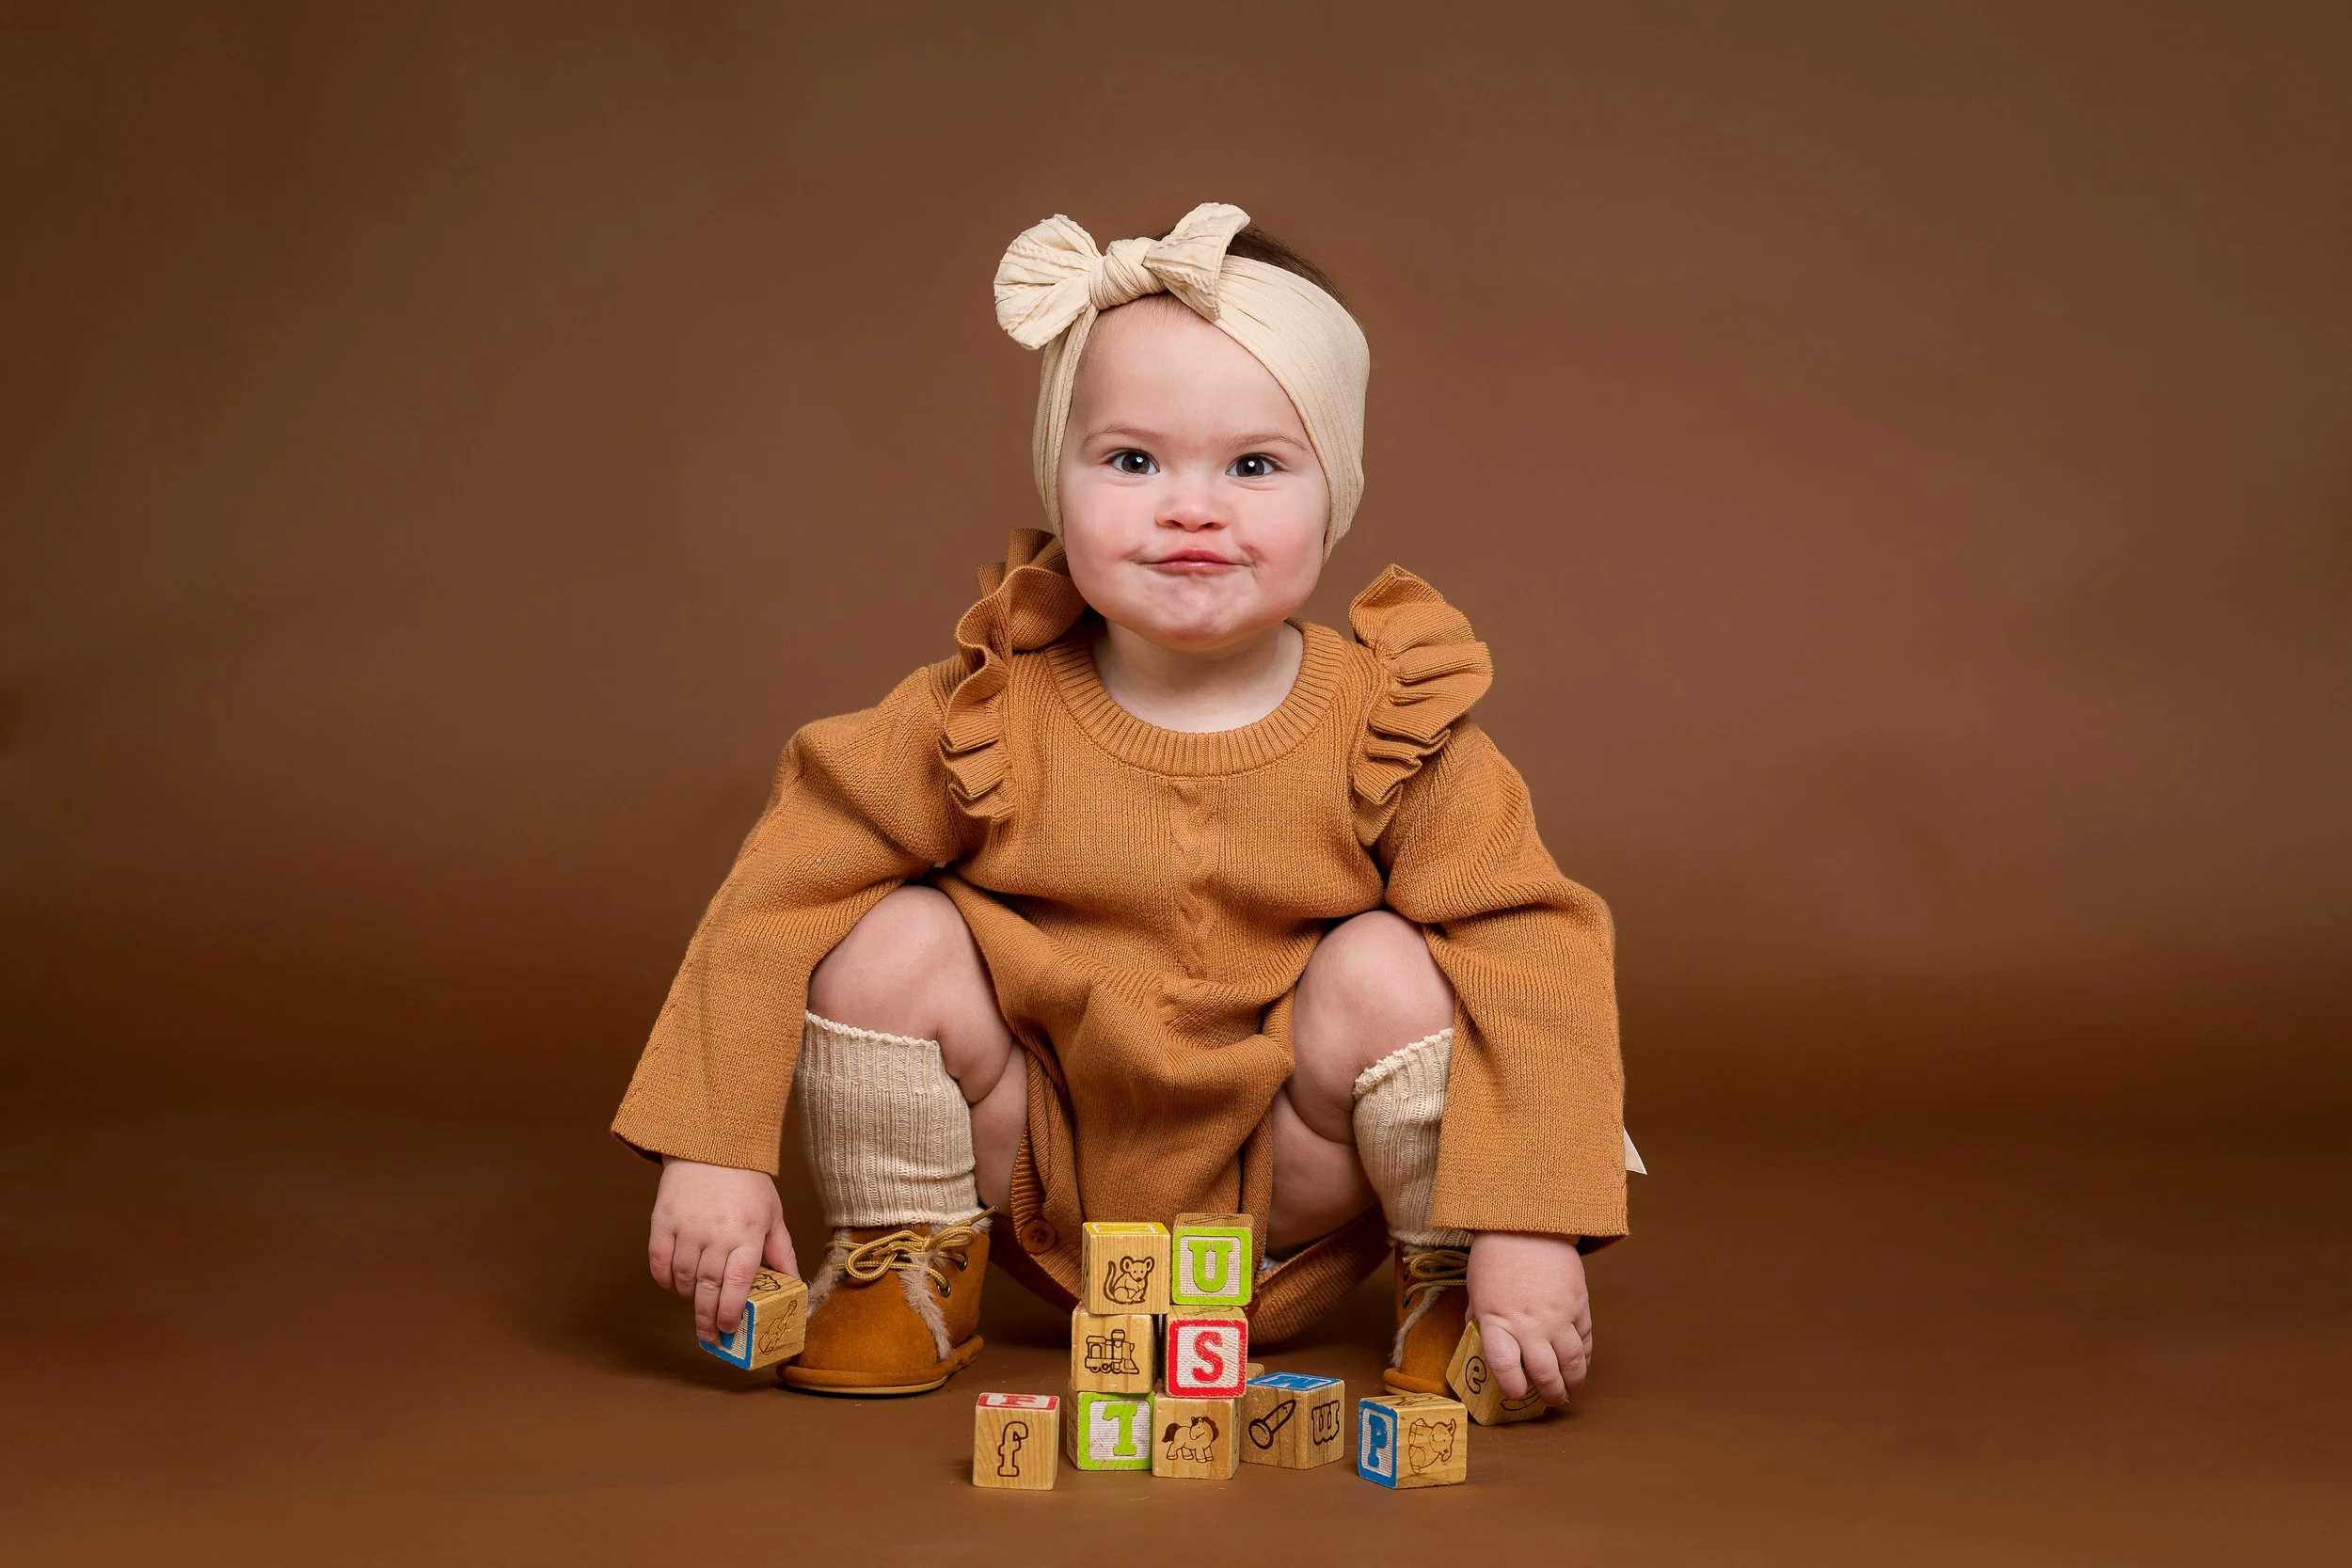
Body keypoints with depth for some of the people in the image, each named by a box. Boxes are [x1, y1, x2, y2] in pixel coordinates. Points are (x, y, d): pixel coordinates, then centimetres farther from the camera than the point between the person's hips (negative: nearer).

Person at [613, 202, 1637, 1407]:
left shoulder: (1384, 731, -16)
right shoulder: (985, 717, -15)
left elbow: (1528, 957, -20)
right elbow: (783, 892, -11)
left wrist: (1527, 1230, -29)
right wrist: (712, 1152, -17)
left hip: (1286, 1212, -1)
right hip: (1044, 1196, 1)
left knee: (1389, 971, -27)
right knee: (891, 942, -20)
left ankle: (1448, 1288, -1)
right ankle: (906, 1265, 5)